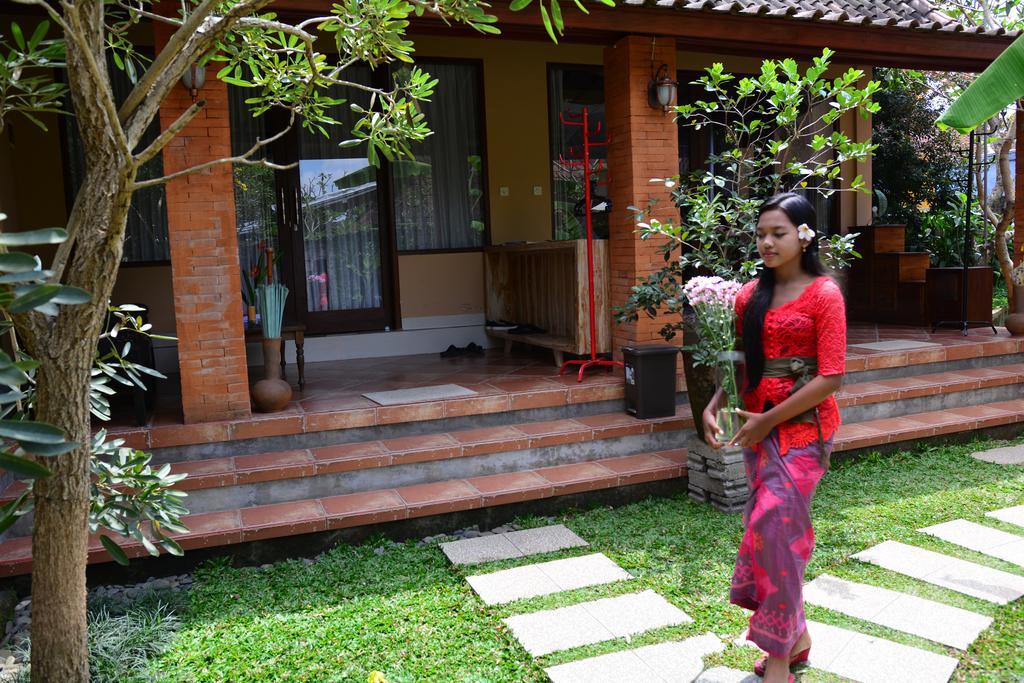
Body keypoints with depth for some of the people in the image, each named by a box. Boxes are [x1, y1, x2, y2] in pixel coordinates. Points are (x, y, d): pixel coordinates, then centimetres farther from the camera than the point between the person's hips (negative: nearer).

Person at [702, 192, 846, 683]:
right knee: (779, 529, 12)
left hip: (802, 427, -5)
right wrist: (714, 405, -5)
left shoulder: (823, 294, -9)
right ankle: (796, 635, 30)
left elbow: (831, 376, -14)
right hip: (759, 426, 5)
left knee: (772, 524, -10)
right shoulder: (750, 296, 7)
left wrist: (769, 420, -15)